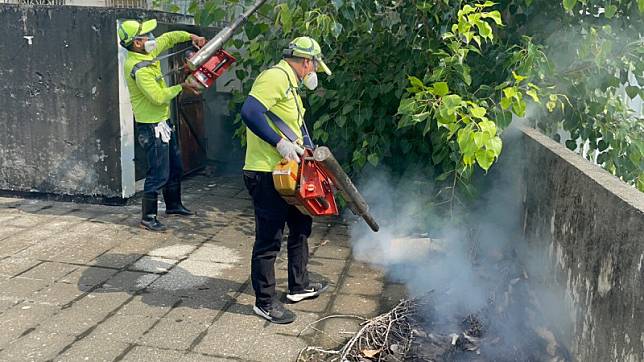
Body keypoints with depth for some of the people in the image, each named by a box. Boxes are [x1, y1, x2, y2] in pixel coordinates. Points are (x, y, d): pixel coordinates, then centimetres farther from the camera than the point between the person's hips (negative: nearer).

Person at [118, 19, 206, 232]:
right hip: (152, 128, -10)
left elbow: (168, 38, 19)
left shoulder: (147, 53, 3)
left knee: (175, 167, 20)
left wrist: (191, 36, 5)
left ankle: (173, 206, 35)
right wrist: (181, 87, -15)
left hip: (163, 122, 10)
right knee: (159, 174, -4)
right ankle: (148, 217, 7)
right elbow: (158, 97, -28)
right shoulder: (139, 69, -24)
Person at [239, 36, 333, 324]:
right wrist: (280, 143, -27)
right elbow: (250, 112, -28)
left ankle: (298, 286, 36)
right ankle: (264, 302, 14)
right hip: (266, 175, -11)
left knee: (301, 225, 20)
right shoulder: (276, 77, -13)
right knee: (269, 239, -1)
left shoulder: (290, 85, 19)